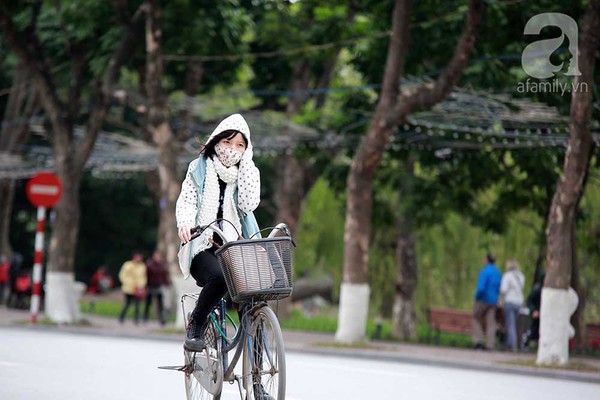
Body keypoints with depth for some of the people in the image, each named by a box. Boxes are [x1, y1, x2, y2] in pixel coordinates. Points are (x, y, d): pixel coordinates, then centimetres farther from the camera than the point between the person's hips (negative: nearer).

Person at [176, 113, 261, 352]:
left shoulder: (248, 172, 13)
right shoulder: (199, 168, 10)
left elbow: (248, 204, -5)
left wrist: (245, 163, -4)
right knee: (220, 277, -36)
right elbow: (186, 200, -1)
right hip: (203, 247, -2)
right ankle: (195, 327, -13)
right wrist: (185, 222, -24)